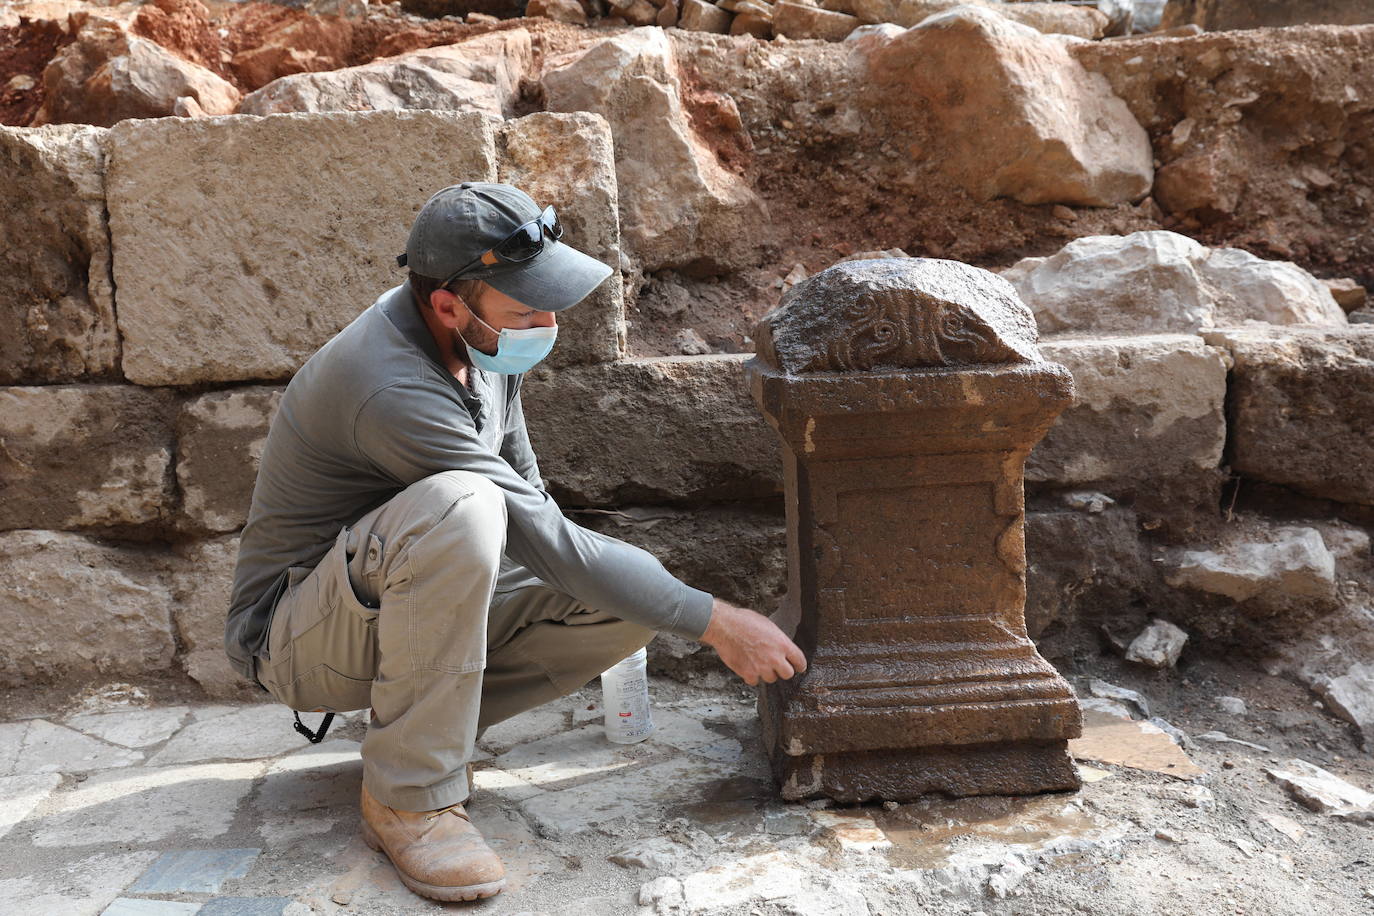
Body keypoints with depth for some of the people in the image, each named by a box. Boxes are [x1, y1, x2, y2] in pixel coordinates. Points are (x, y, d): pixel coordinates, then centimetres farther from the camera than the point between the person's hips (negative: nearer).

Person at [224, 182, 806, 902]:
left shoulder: (484, 340, -3)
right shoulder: (391, 389, -31)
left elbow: (526, 490, 11)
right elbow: (548, 541, -30)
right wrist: (715, 623, -24)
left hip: (419, 609, 8)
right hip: (298, 639, -7)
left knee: (639, 591, -12)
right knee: (458, 505, -39)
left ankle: (423, 718, 1)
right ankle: (408, 795, -22)